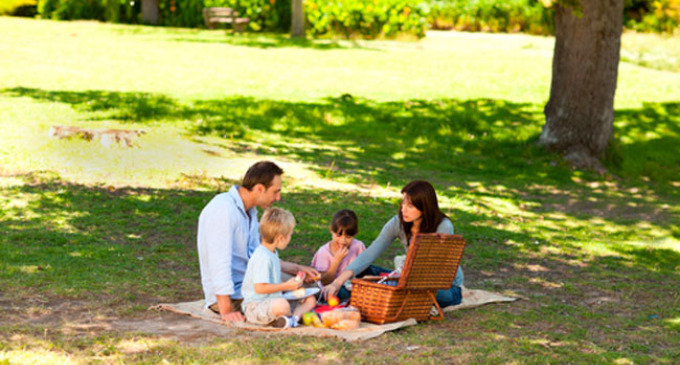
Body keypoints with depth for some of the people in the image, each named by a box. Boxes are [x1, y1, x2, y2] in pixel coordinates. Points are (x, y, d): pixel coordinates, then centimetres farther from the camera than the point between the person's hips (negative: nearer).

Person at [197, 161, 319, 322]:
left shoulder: (250, 211, 12)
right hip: (231, 296, -9)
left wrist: (297, 269, 14)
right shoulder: (224, 208, -20)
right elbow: (219, 261, -26)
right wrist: (226, 311, -29)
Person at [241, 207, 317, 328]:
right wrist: (286, 286, -18)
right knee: (282, 305, -41)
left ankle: (295, 316, -21)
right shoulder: (262, 257, -20)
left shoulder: (272, 254, 14)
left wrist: (293, 285, 13)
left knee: (310, 300, 5)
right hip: (255, 306, -10)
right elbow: (259, 287, -26)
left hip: (272, 301, 11)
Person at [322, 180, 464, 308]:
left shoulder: (443, 227, -25)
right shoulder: (398, 223, -12)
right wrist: (338, 282, -31)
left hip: (449, 288, -4)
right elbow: (370, 254, -19)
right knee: (364, 271, -10)